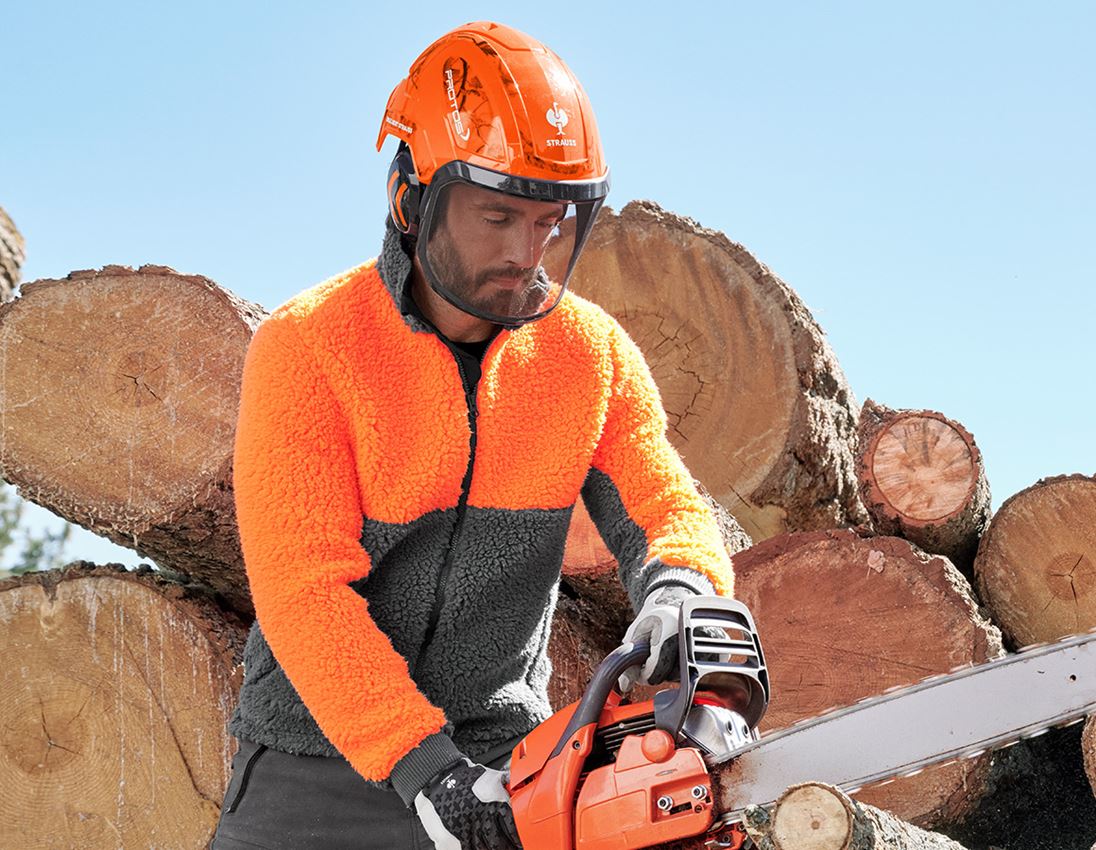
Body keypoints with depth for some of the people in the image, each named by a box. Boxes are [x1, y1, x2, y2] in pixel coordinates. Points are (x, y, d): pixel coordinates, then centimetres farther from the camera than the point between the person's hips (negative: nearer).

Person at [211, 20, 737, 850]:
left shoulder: (595, 353, -1)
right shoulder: (307, 348, -14)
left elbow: (667, 509, -3)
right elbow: (302, 586, -20)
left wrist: (680, 586, -29)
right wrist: (417, 759, -30)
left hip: (501, 773, 3)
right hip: (320, 767, -2)